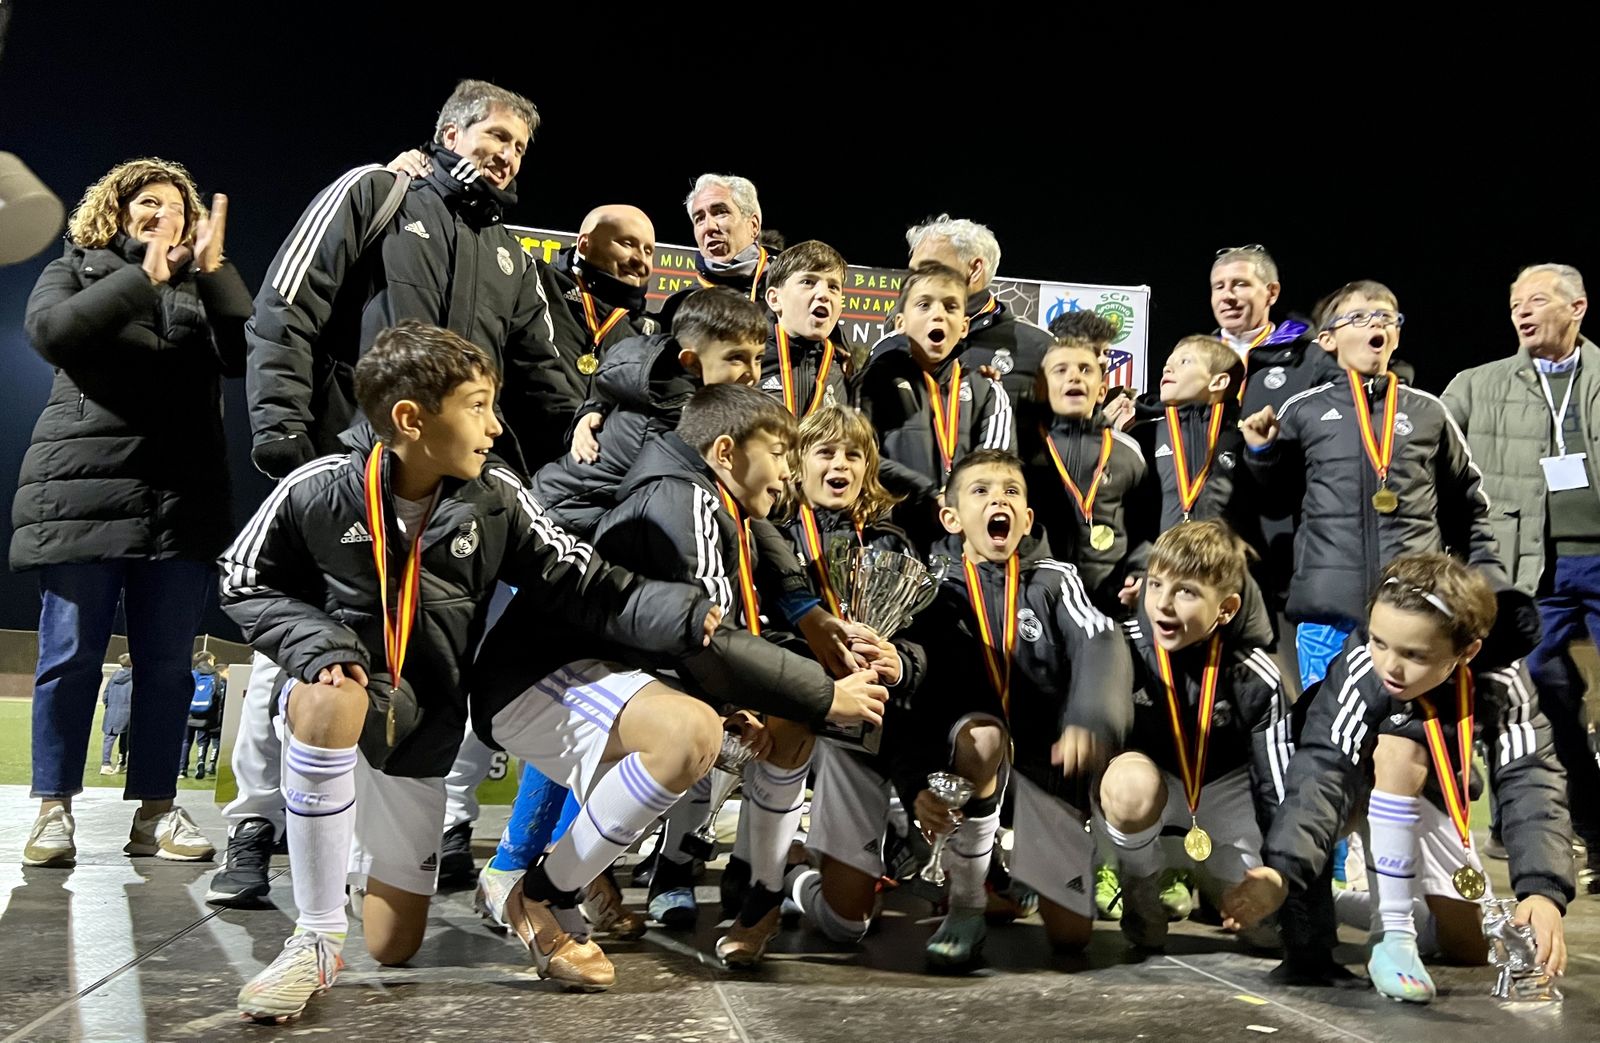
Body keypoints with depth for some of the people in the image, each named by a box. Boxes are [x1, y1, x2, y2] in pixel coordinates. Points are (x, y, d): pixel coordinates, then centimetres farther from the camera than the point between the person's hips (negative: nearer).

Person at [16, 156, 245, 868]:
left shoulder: (206, 288, 17)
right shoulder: (75, 270, 14)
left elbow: (246, 354, -2)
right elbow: (48, 331, -8)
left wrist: (212, 269, -9)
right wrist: (143, 275, -12)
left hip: (182, 501, 2)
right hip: (84, 491, -2)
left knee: (167, 662, 3)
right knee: (71, 656, 0)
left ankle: (155, 811, 9)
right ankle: (53, 809, 9)